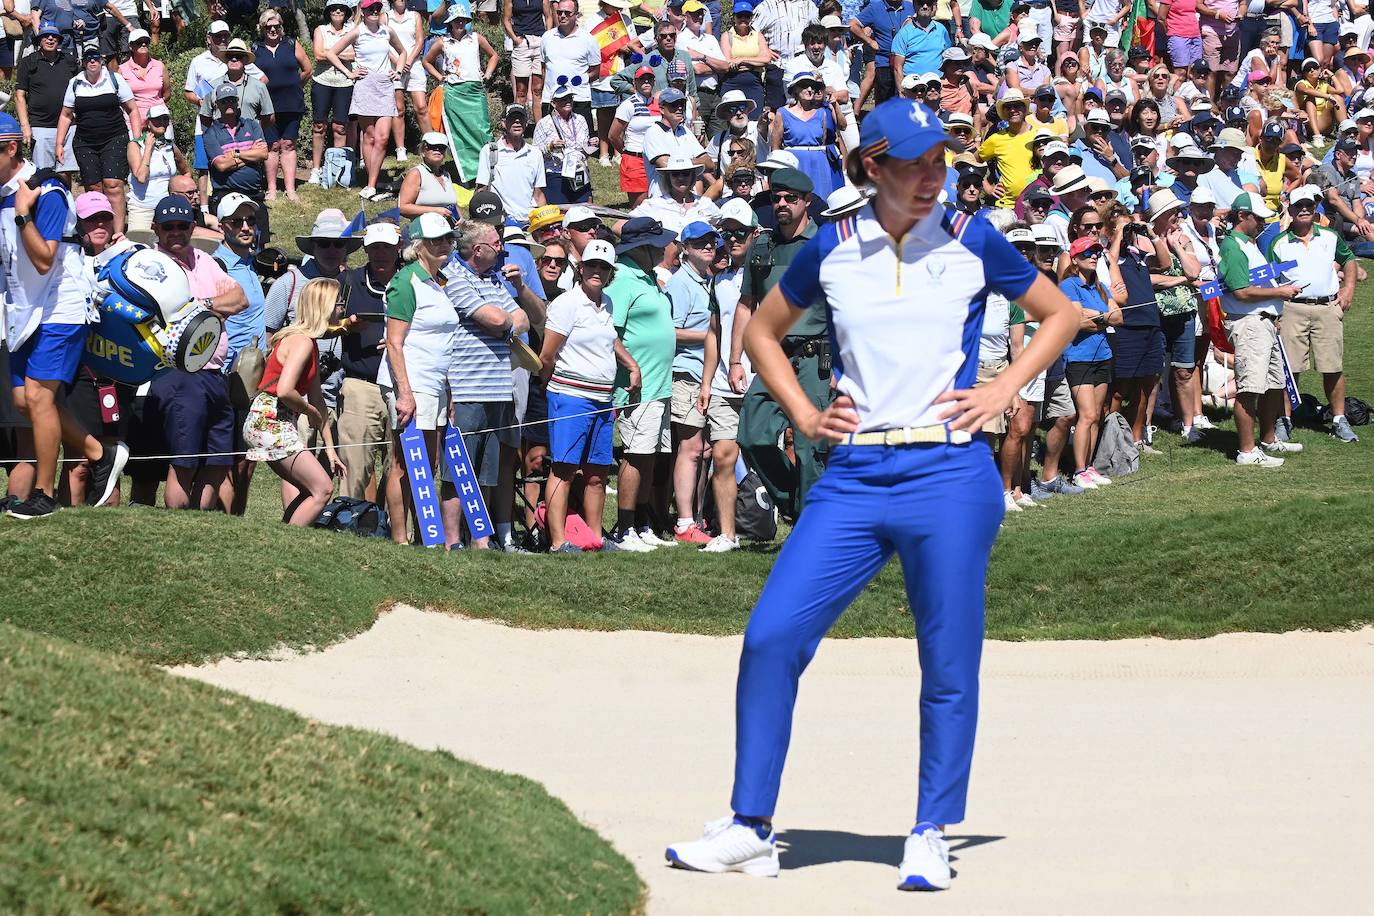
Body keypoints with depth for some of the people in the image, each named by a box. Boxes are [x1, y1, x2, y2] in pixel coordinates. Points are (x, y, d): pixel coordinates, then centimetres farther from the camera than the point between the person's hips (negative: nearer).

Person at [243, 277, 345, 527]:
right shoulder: (302, 342, -15)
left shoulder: (310, 343, 16)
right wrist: (311, 412, -8)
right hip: (270, 423, -10)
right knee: (323, 489, -10)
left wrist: (330, 448, 17)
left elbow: (316, 398, 18)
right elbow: (284, 391, -26)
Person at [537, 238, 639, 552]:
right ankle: (558, 541, -14)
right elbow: (547, 356, -7)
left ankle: (596, 537, 17)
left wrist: (632, 366, 27)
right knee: (564, 470, -11)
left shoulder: (606, 304, 15)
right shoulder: (567, 303, -8)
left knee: (596, 475, 10)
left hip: (602, 401, 8)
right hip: (570, 397, -8)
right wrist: (558, 386, 5)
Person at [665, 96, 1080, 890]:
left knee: (949, 666, 0)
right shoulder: (832, 251, 7)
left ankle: (932, 837, 13)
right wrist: (804, 414, 10)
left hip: (950, 474, -2)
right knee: (771, 637, -7)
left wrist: (1002, 394, 3)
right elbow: (762, 331, 22)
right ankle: (750, 829, 2)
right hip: (855, 476, 2)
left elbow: (1061, 315, 14)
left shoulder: (971, 243, 3)